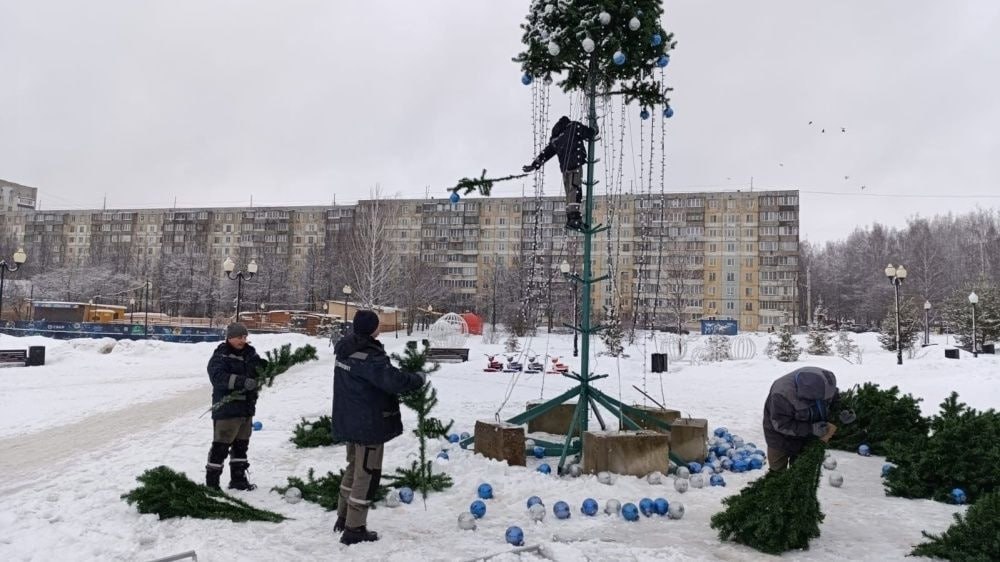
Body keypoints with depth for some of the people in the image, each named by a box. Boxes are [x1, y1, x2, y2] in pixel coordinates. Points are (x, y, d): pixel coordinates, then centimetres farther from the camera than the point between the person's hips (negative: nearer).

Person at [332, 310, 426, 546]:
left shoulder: (345, 347, 3)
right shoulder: (369, 356, -26)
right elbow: (392, 379, -30)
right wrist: (419, 379, -14)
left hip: (348, 420, 9)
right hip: (368, 423, -9)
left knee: (354, 467, 24)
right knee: (367, 473, 3)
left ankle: (343, 517, 35)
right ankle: (354, 529, 10)